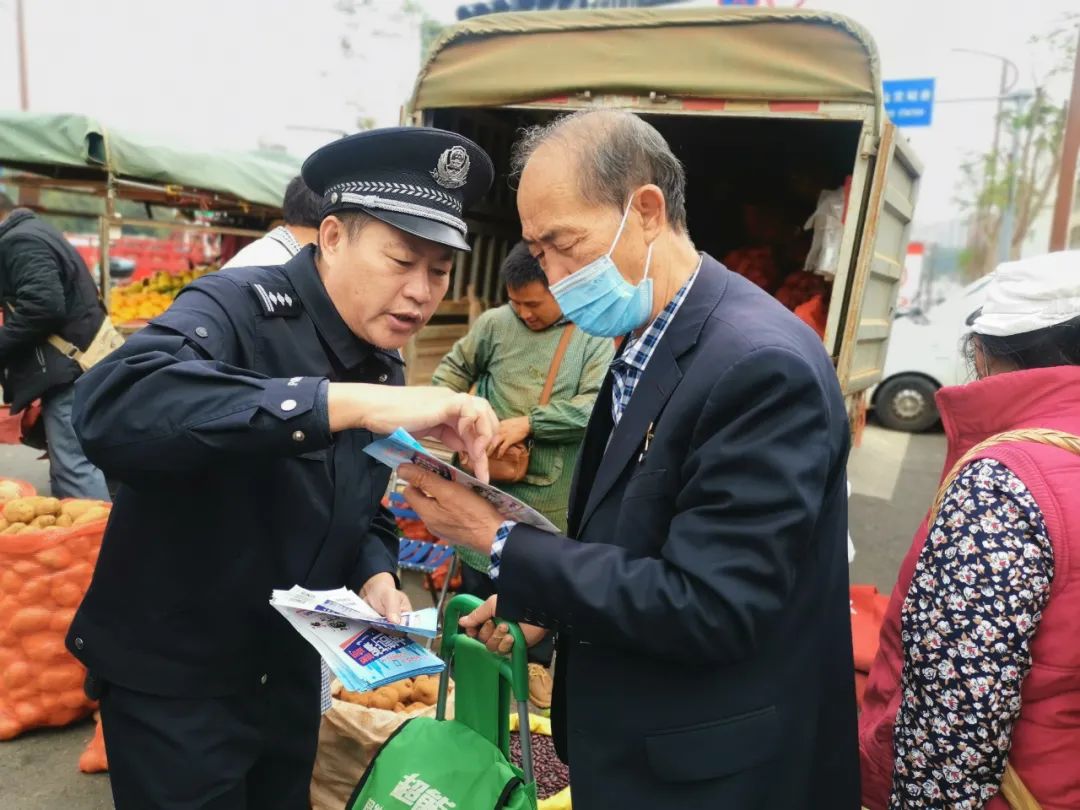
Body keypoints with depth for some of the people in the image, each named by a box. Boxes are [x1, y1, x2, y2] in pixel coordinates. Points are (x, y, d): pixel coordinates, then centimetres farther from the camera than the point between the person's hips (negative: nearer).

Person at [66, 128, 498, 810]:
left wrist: (376, 580, -12)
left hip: (291, 672, 7)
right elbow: (112, 407, -42)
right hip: (174, 681, -6)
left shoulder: (385, 367, -1)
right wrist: (351, 402, -47)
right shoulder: (239, 309, -22)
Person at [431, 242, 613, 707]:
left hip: (552, 486, 0)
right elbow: (455, 368, 12)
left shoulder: (593, 336, -4)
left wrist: (529, 422, -20)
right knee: (479, 573, 12)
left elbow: (595, 405, -15)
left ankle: (536, 661, 33)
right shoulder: (495, 323, -1)